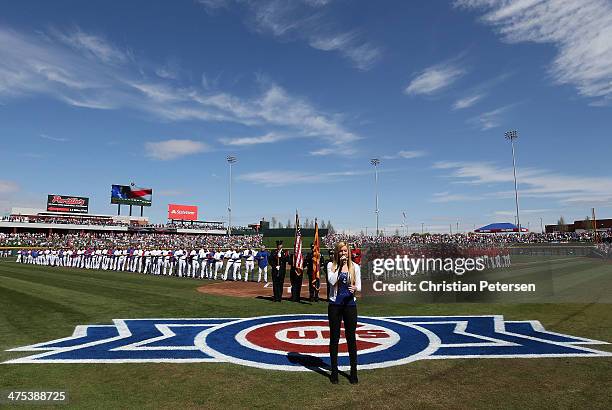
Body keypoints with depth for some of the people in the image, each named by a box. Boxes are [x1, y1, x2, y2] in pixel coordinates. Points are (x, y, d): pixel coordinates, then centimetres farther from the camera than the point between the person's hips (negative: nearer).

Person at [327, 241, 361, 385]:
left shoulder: (355, 267, 3)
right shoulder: (331, 265, -1)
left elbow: (359, 287, 3)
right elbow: (332, 281, -17)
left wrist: (355, 289, -20)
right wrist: (340, 265, -17)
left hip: (350, 304, 1)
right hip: (335, 304, -1)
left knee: (351, 337, 7)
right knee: (334, 337, 8)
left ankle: (353, 371, 22)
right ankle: (334, 371, 22)